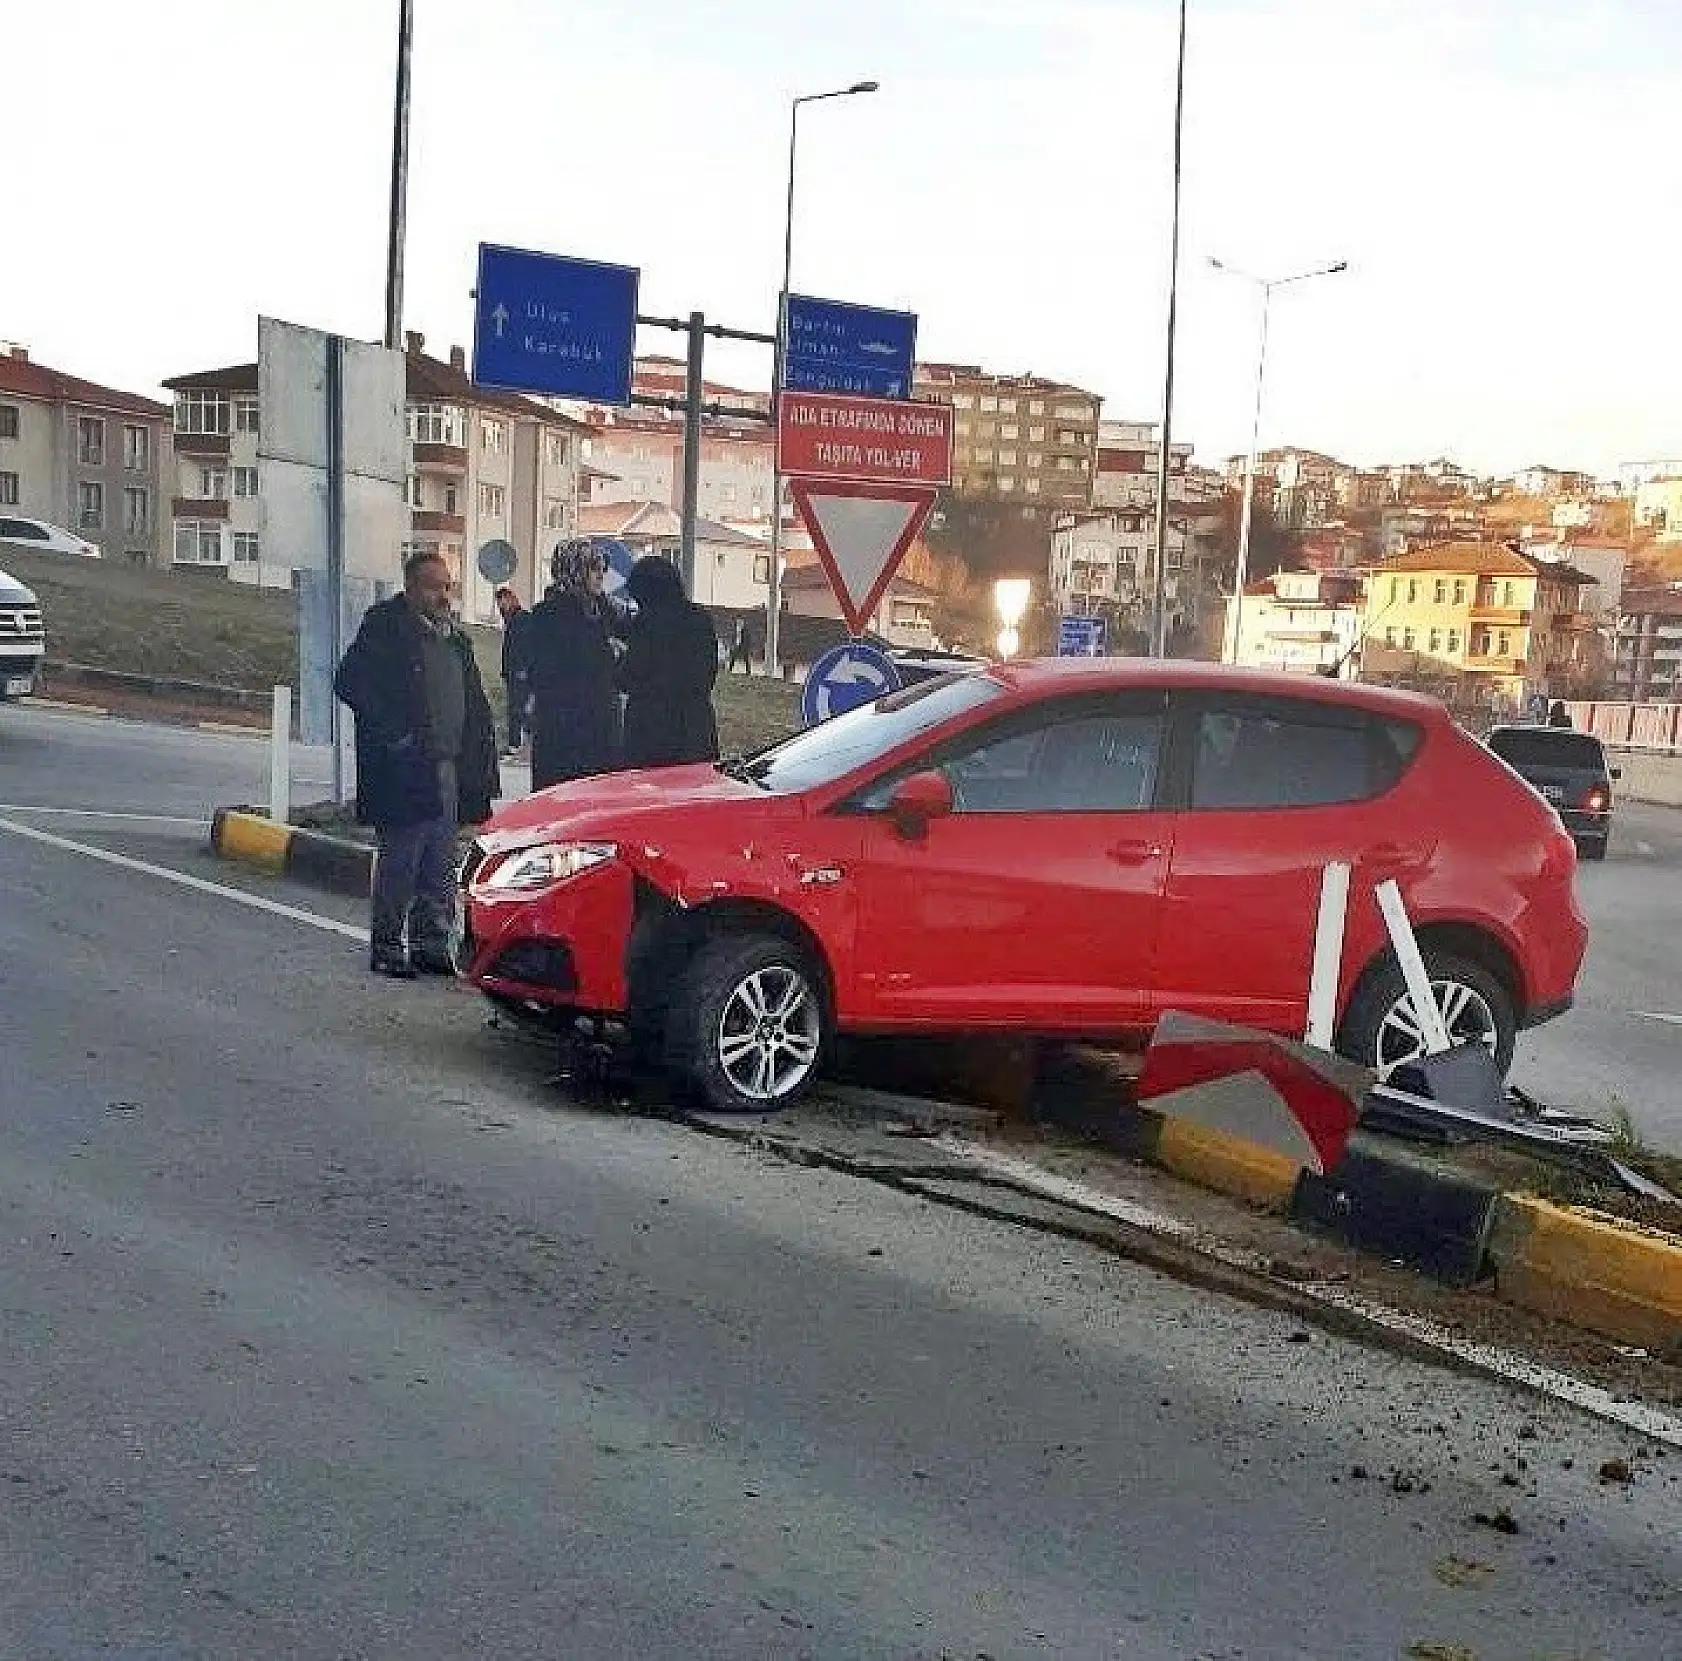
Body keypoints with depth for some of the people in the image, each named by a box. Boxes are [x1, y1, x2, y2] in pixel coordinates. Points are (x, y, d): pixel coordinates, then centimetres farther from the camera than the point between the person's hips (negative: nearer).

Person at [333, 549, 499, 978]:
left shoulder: (453, 634, 16)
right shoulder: (386, 627, -7)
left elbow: (472, 698, 22)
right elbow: (349, 683, -13)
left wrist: (477, 753, 10)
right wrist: (394, 733, -16)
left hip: (448, 770, 7)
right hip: (404, 770, -7)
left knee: (440, 869, 12)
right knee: (398, 863, -2)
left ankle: (432, 943, 21)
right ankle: (387, 947, 7)